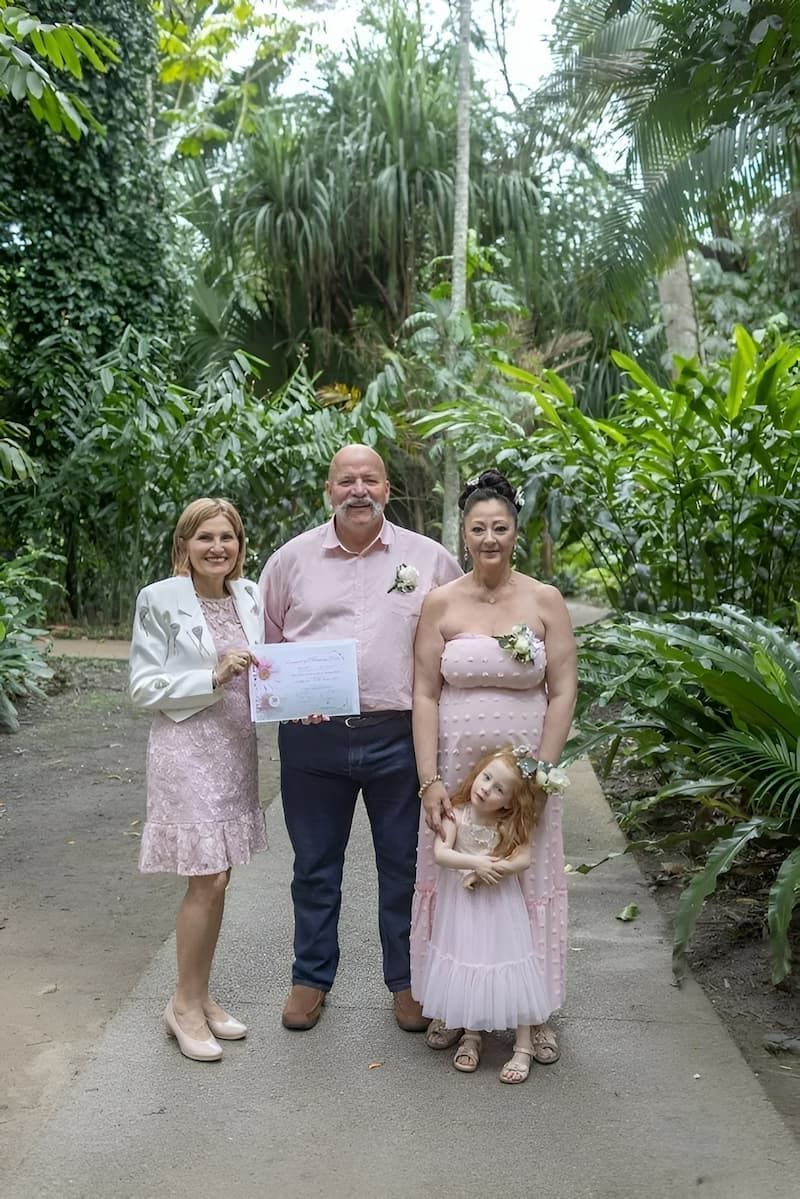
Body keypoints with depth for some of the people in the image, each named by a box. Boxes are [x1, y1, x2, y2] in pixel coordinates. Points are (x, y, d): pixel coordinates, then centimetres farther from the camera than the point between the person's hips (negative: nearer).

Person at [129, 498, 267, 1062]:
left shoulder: (249, 596, 5)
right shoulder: (160, 601, -9)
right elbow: (144, 688, -9)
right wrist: (213, 678, -21)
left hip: (238, 748, 6)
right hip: (188, 748, -5)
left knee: (218, 878, 13)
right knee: (207, 880, -4)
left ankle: (202, 996, 28)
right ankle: (184, 1004, 16)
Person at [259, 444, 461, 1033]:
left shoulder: (429, 558, 3)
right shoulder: (292, 558, 6)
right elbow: (264, 642, 13)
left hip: (398, 737, 0)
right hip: (312, 738, 1)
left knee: (404, 865, 11)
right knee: (315, 866, 13)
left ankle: (407, 980, 29)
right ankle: (312, 977, 31)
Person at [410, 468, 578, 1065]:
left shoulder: (545, 601, -2)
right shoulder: (441, 603, -1)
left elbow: (563, 691, -3)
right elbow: (425, 695, -3)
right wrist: (430, 781, -10)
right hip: (456, 769, 0)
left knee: (529, 885, 8)